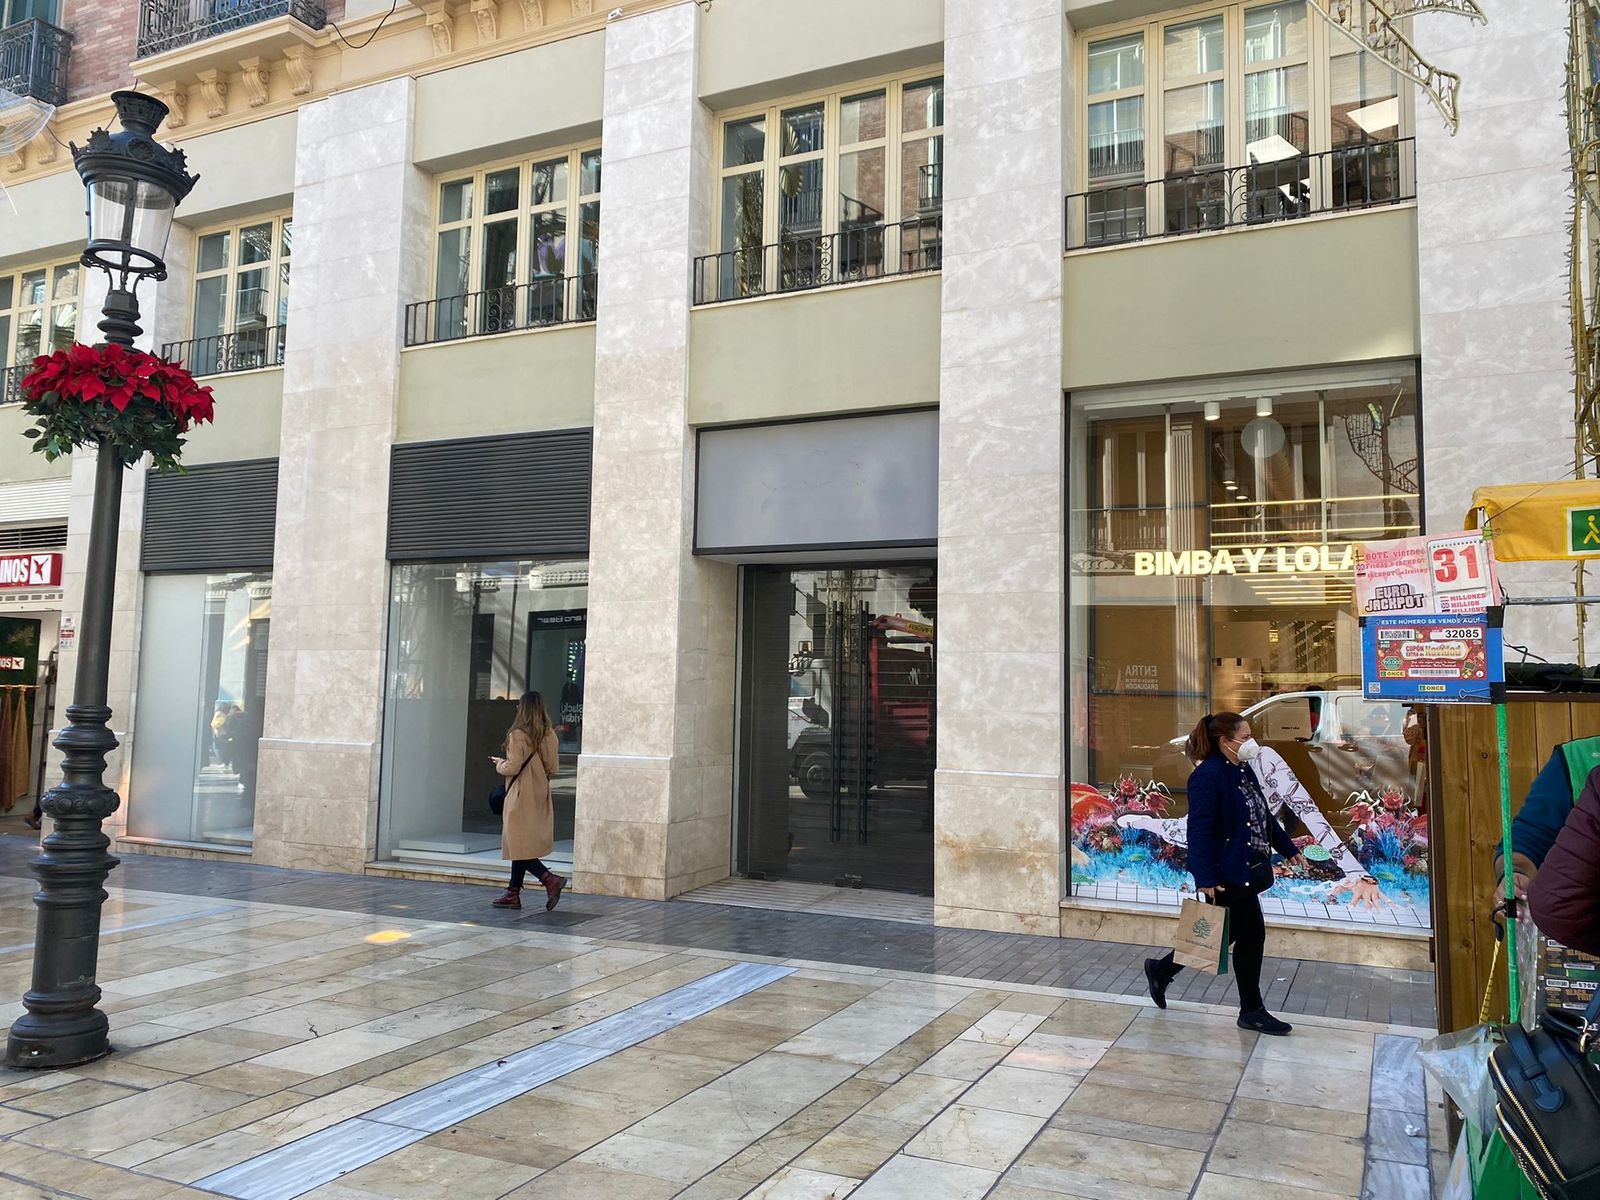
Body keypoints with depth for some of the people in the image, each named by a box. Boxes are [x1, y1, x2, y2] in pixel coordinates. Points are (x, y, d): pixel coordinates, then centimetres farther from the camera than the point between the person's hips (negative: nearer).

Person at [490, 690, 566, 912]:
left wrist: (499, 764, 4)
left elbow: (513, 767, -16)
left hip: (521, 797, -7)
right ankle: (513, 893, 19)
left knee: (520, 845, -3)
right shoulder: (549, 735, 4)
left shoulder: (518, 734, -15)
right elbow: (553, 767, 7)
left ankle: (550, 879, -17)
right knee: (521, 845, 15)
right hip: (540, 795, 7)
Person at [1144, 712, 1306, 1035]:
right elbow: (1199, 829, -23)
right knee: (1252, 935, 1)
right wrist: (1205, 878, -26)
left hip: (1246, 871, 10)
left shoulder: (1244, 771, 10)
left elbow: (1265, 815, 22)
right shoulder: (1208, 776, -19)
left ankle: (1161, 970, 28)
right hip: (1228, 874, -10)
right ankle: (1251, 1011, 18)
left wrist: (1288, 849, 23)